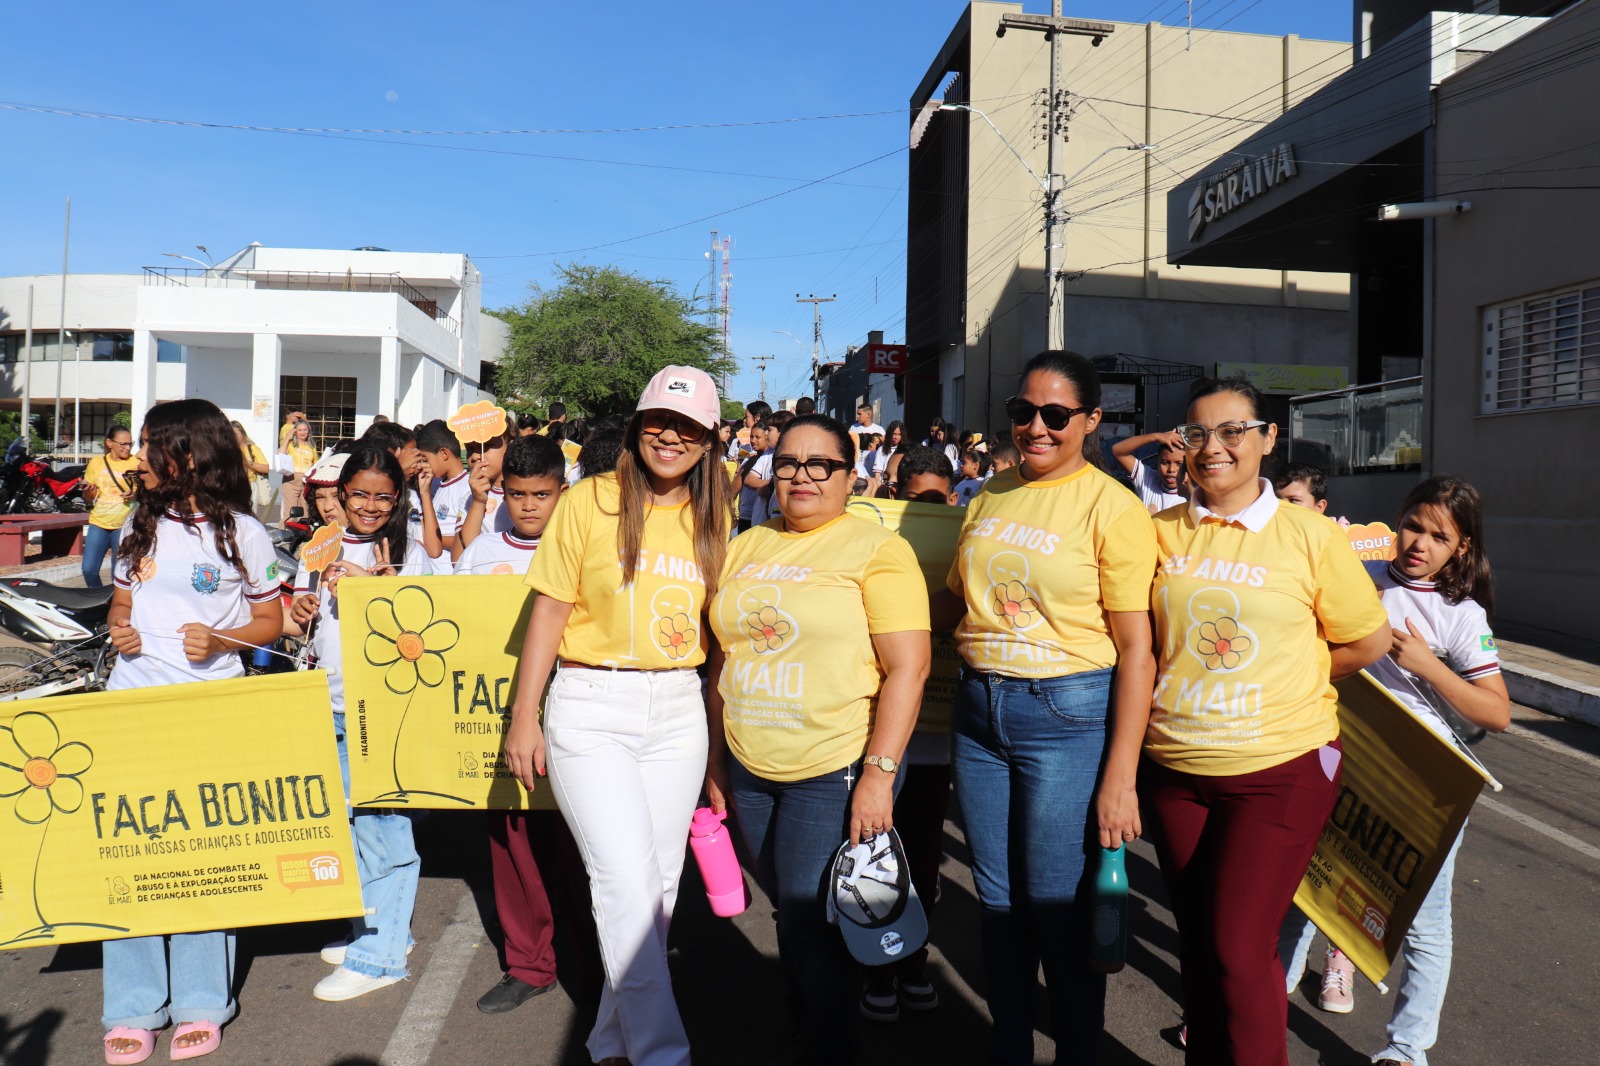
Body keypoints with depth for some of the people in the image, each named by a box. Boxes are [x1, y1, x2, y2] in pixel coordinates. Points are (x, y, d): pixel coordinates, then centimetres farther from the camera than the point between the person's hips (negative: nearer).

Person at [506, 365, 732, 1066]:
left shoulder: (713, 521, 7)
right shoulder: (591, 501, -4)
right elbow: (549, 612, -2)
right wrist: (523, 717, -3)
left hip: (678, 710, 4)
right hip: (591, 707, -4)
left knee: (660, 884, 9)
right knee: (627, 880, -11)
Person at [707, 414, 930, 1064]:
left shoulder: (876, 549, -9)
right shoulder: (744, 549, 8)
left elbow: (908, 668, -15)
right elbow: (724, 659, 13)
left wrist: (880, 775, -19)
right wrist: (716, 761, 12)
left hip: (835, 772, -5)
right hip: (749, 770, 6)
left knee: (810, 924, -1)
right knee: (788, 914, 19)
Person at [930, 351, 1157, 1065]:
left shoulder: (1112, 508, -9)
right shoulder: (990, 497, 8)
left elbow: (1136, 649, -11)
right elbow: (954, 598, 19)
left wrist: (1120, 776, -15)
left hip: (1068, 717, -5)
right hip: (979, 712, 5)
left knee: (1059, 909, 5)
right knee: (996, 899, 16)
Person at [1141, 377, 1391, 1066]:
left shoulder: (1311, 536, -6)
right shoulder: (1161, 532, 1)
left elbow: (1368, 643, 3)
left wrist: (1280, 682, 1)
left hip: (1282, 768, -3)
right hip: (1173, 768, 4)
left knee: (1240, 949, -6)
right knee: (1196, 940, 16)